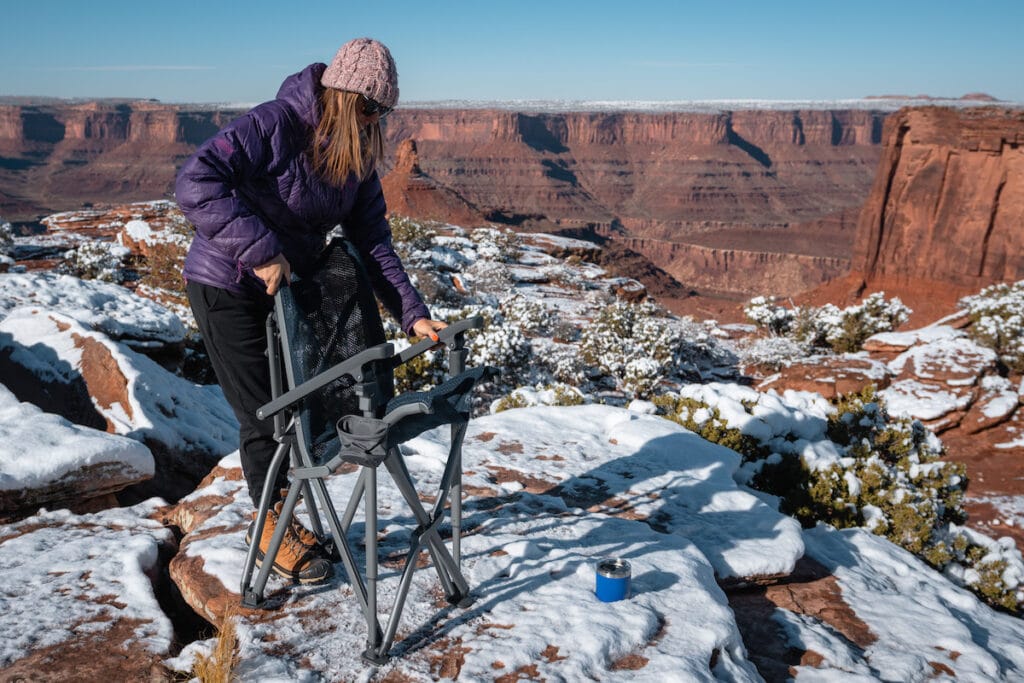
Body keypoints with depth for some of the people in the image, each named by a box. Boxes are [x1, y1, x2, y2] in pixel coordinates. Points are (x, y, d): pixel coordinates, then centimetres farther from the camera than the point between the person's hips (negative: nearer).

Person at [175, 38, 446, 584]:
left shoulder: (357, 158, 0)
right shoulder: (273, 126, -22)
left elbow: (372, 242, 0)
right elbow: (195, 182, -32)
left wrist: (412, 314, -9)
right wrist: (260, 250, -35)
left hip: (287, 287, 7)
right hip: (227, 287, -7)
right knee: (263, 412, 0)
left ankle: (277, 517, 33)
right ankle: (270, 528, 23)